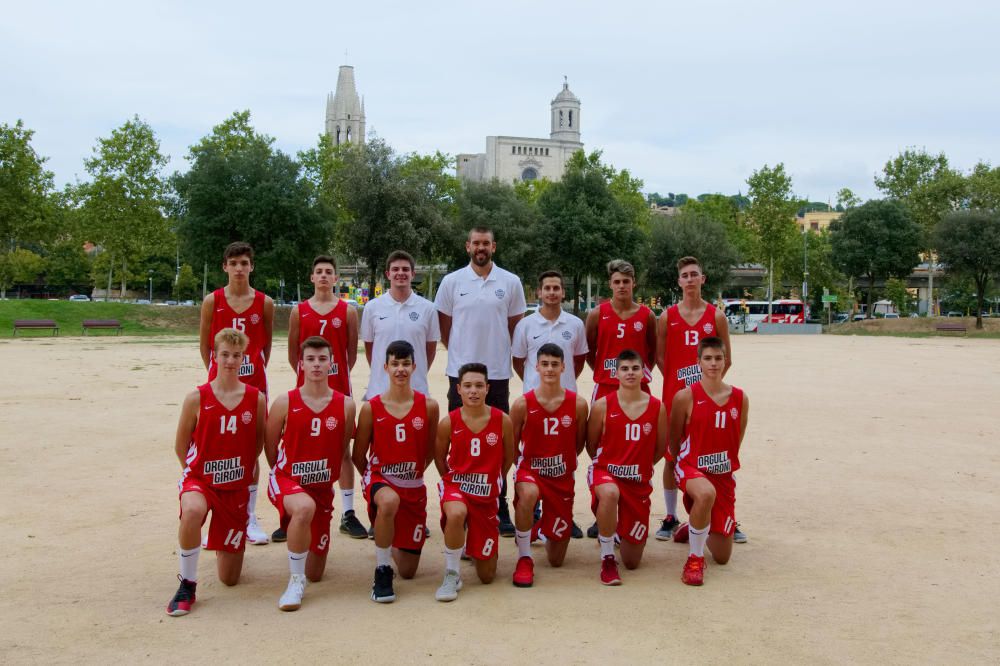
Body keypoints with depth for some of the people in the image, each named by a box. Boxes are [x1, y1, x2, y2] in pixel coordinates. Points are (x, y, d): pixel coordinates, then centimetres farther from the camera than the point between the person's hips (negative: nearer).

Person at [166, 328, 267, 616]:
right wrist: (195, 471, 3)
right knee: (193, 511, -42)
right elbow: (180, 446, 2)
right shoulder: (196, 398, -9)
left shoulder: (256, 399, -5)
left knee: (229, 578, 5)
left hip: (237, 486, 2)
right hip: (199, 479, -2)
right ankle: (187, 585, -20)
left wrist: (244, 469, 9)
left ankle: (224, 547, 43)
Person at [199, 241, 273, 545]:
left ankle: (250, 519, 15)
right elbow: (204, 343, 6)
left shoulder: (264, 302, 2)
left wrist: (256, 370, 6)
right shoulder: (212, 301, 0)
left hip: (254, 383, 1)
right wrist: (216, 371, 5)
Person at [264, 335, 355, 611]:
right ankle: (296, 581, -22)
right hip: (287, 481, -3)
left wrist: (330, 476, 13)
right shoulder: (285, 403, -8)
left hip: (323, 487, 3)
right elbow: (270, 447, 5)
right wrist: (283, 476, 10)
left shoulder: (345, 405, -4)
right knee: (305, 507, -42)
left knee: (315, 574, 9)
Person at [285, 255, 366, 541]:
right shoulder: (299, 311, 4)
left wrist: (339, 375, 4)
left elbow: (352, 352, 6)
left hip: (339, 388, 0)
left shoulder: (348, 311, 3)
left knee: (342, 449, 5)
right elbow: (292, 352, 9)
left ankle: (348, 514, 11)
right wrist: (306, 374, 7)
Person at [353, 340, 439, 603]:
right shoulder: (371, 408, -8)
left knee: (408, 571, 7)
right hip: (379, 479, -2)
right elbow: (358, 456, 3)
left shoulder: (428, 406, -5)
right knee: (389, 501, -43)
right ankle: (382, 571, -22)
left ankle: (392, 545, 45)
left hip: (414, 488, 2)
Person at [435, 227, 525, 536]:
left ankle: (500, 509, 14)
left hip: (498, 374, 0)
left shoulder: (510, 282, 3)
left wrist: (496, 353, 6)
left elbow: (516, 326, 10)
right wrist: (461, 352, 6)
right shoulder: (452, 281, 3)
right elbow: (444, 326, 10)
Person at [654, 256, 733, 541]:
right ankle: (670, 517, 16)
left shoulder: (716, 316, 3)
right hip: (674, 396, 0)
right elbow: (660, 357, 6)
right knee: (671, 456, 5)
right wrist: (676, 380, -1)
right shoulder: (667, 317, 3)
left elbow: (726, 359, 6)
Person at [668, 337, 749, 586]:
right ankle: (695, 559, -20)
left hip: (723, 475, 4)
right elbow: (674, 442, 1)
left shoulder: (740, 399, 0)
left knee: (722, 556, 7)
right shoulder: (685, 397, -10)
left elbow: (736, 442, 13)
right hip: (690, 468, -4)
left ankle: (695, 530, 43)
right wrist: (684, 464, 1)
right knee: (706, 493, -43)